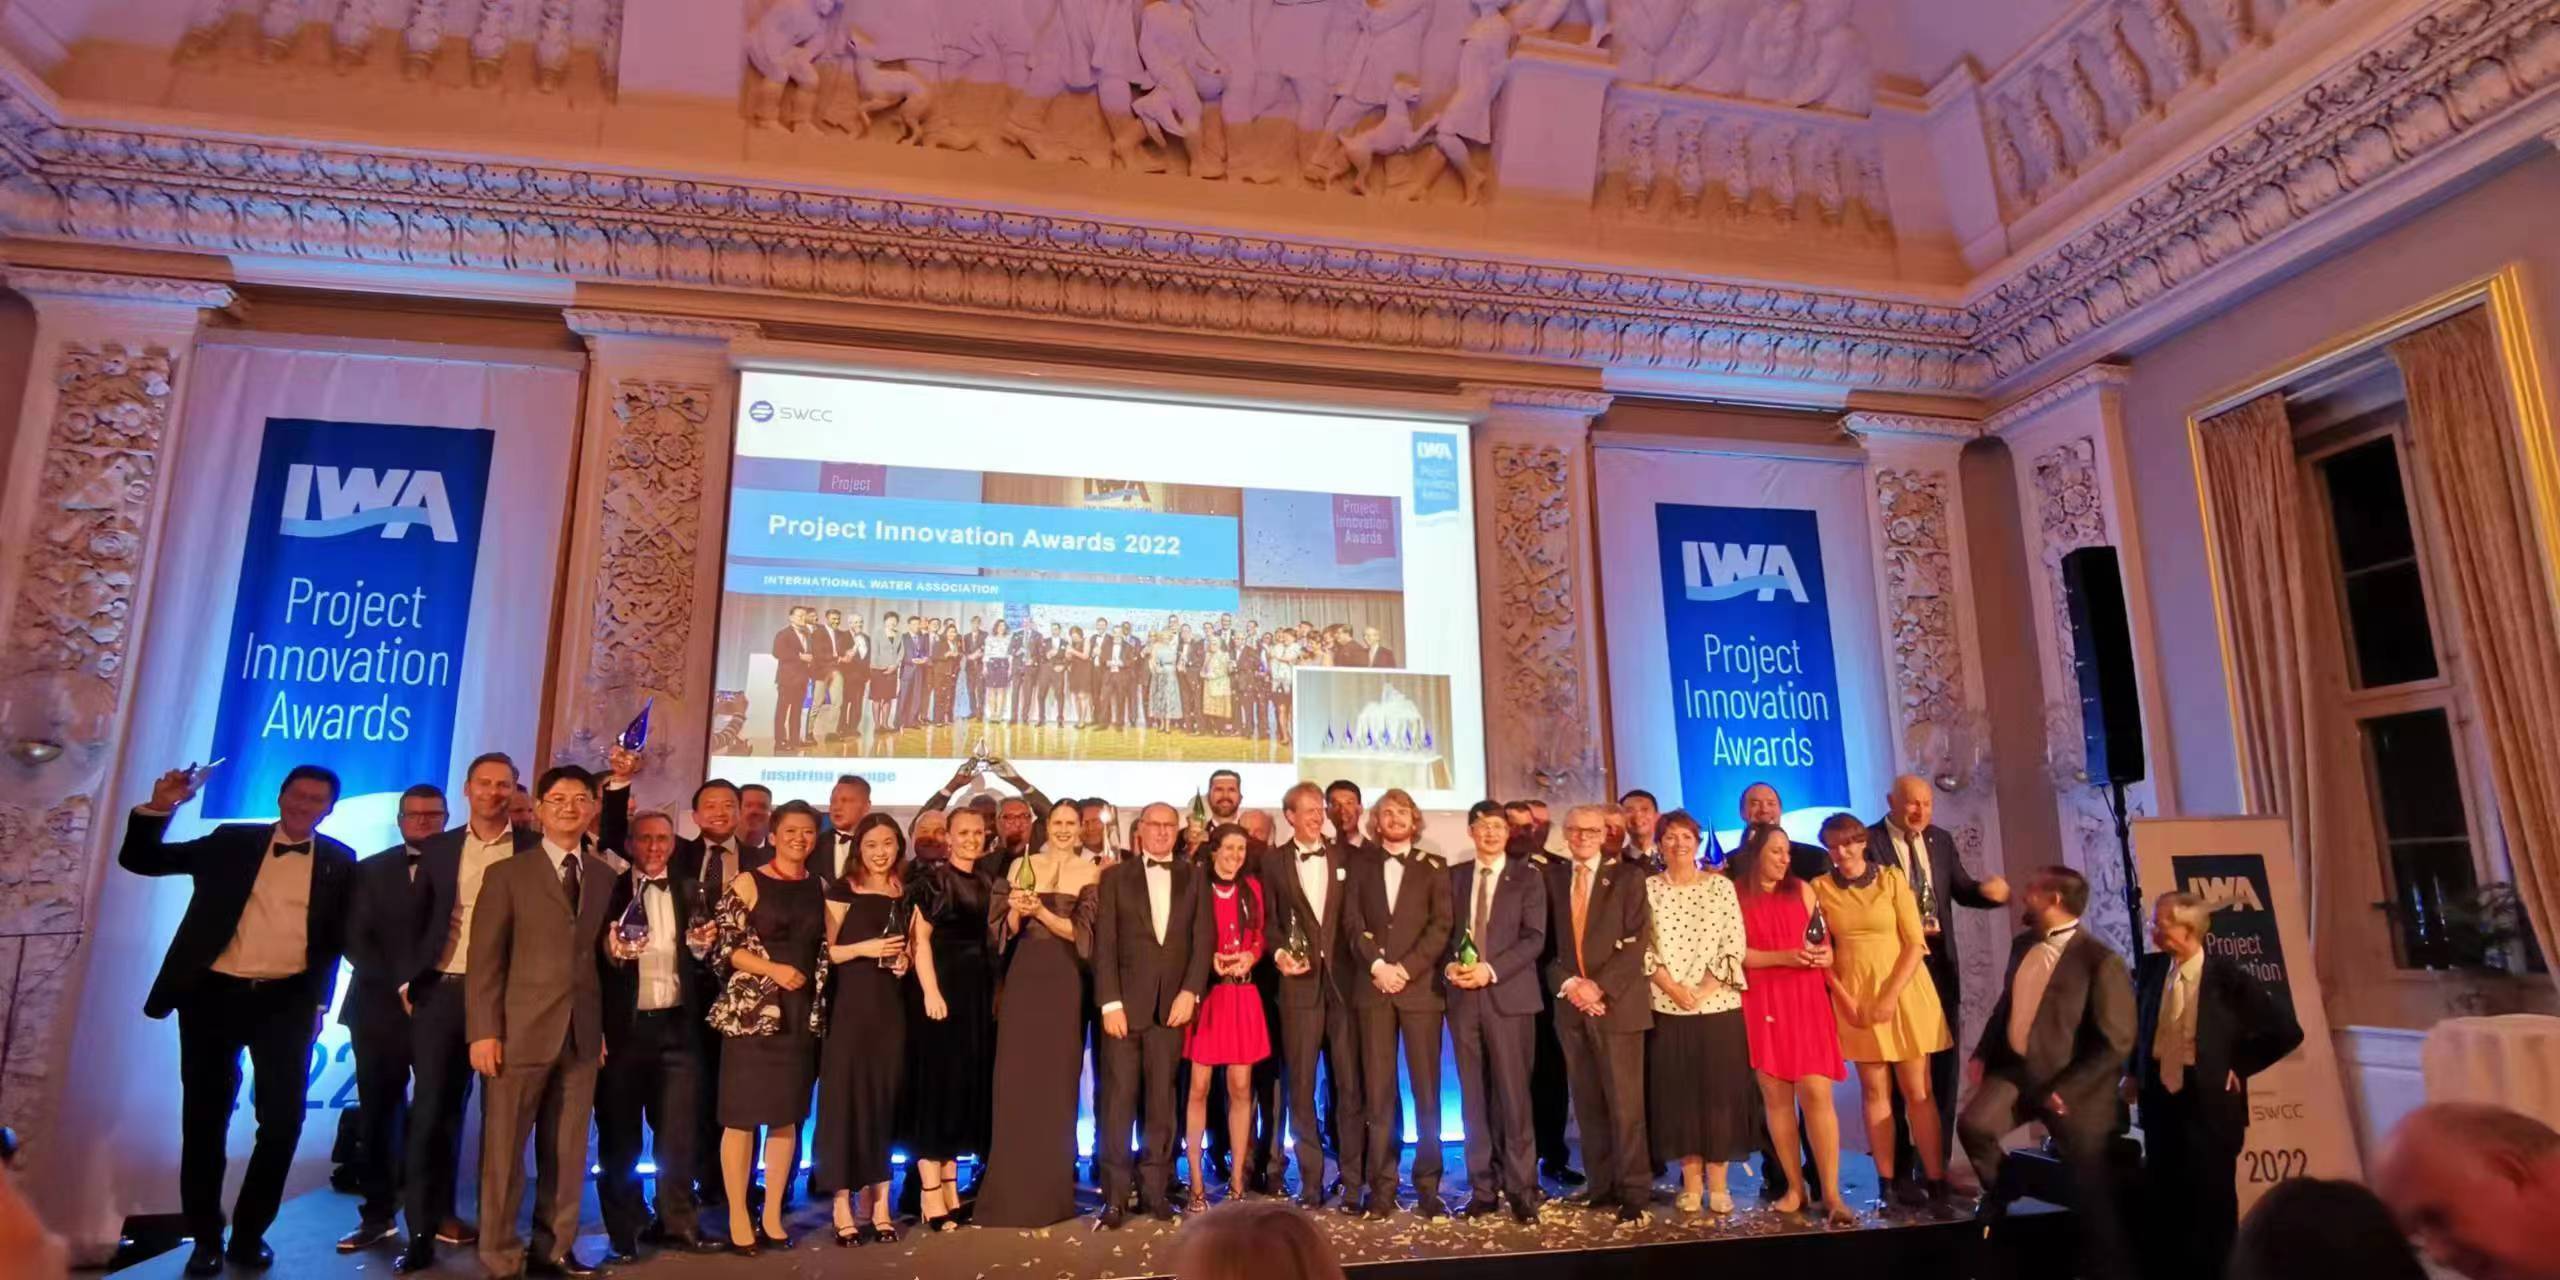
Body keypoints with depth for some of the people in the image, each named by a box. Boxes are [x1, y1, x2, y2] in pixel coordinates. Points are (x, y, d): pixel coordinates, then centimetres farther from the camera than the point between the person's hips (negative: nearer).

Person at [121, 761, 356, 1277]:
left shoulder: (339, 861, 7)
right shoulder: (232, 842, 9)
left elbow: (338, 938, 8)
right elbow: (141, 860, 8)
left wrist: (319, 1002, 1)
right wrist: (159, 807, -8)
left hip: (286, 1001, 0)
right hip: (213, 994, 1)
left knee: (283, 1119, -3)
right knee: (205, 1118, 5)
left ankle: (250, 1232, 14)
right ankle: (205, 1238, 19)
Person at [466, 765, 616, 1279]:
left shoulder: (605, 876, 11)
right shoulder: (508, 874, 1)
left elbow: (598, 954, 11)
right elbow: (485, 959, -4)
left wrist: (604, 1026, 4)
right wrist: (484, 1031, -10)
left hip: (582, 1034, 3)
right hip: (520, 1031, -3)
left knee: (568, 1150, 9)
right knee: (504, 1150, 5)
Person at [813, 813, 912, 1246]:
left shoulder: (905, 893, 11)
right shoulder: (842, 890, -2)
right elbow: (823, 950, -7)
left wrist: (905, 960, 0)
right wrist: (864, 947, -20)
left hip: (890, 1010, 4)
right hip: (849, 1008, -4)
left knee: (885, 1101, 7)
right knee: (846, 1098, -3)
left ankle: (878, 1204, 14)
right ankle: (843, 1206, 4)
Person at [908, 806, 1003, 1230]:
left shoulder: (988, 880, 13)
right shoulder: (933, 877, -6)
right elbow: (920, 937, -14)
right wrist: (930, 991, -21)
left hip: (979, 989, 7)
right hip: (943, 986, -7)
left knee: (967, 1081, 10)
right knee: (937, 1080, -3)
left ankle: (950, 1185, 20)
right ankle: (930, 1192, 2)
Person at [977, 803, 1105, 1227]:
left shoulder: (1090, 873, 2)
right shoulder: (1024, 866, 9)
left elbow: (1082, 932, -6)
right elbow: (1010, 930, 7)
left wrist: (1041, 911, -18)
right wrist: (1016, 909, -14)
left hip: (1064, 980, -2)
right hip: (1024, 976, 2)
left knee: (1057, 1078, 2)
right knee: (1015, 1077, 1)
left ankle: (1050, 1191, 13)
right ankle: (1011, 1189, 11)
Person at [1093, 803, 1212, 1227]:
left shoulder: (1193, 877, 11)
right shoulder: (1116, 877, 6)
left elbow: (1202, 939, 5)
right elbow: (1104, 943, 0)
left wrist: (1190, 992, -6)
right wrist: (1110, 1002, -9)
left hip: (1173, 1004, 2)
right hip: (1125, 1002, -1)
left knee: (1162, 1100, 5)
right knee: (1119, 1099, -2)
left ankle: (1155, 1189, 13)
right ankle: (1114, 1196, 4)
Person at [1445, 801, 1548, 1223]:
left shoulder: (1527, 877, 4)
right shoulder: (1455, 877, 15)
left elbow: (1534, 938, -5)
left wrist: (1491, 970, -15)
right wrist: (1450, 966, -8)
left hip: (1509, 995, -3)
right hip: (1463, 997, 3)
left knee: (1513, 1094, -3)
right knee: (1474, 1097, 6)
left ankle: (1521, 1189, 5)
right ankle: (1482, 1188, 12)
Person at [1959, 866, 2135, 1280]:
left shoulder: (2100, 960, -16)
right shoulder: (2023, 944, 7)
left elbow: (2116, 1042, -15)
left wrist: (2066, 1089, -17)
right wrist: (1983, 1053, 6)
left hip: (2070, 1084, -5)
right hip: (2016, 1068, 5)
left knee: (2090, 1187, 5)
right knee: (1973, 1125, -19)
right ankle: (2000, 1191, 12)